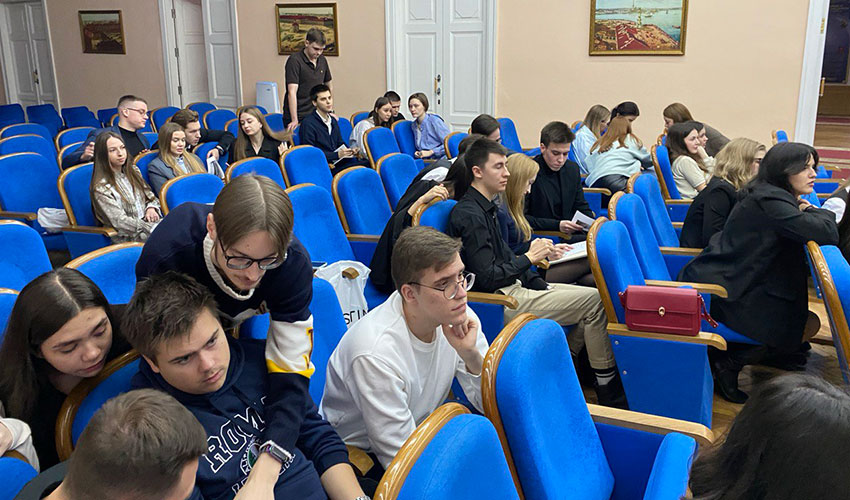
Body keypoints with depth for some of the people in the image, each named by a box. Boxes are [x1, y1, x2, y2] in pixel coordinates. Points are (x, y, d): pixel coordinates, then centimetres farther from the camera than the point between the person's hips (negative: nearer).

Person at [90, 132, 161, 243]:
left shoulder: (133, 170, 15)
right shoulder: (101, 187, -6)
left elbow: (150, 197, 24)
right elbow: (120, 221, -13)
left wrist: (151, 208, 0)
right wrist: (151, 228, -23)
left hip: (150, 223, 6)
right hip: (129, 237, -6)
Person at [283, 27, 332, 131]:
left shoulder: (322, 60, 8)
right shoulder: (295, 61, -11)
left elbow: (329, 85, 23)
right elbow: (292, 92, -18)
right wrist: (295, 120, -25)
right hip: (298, 118, -5)